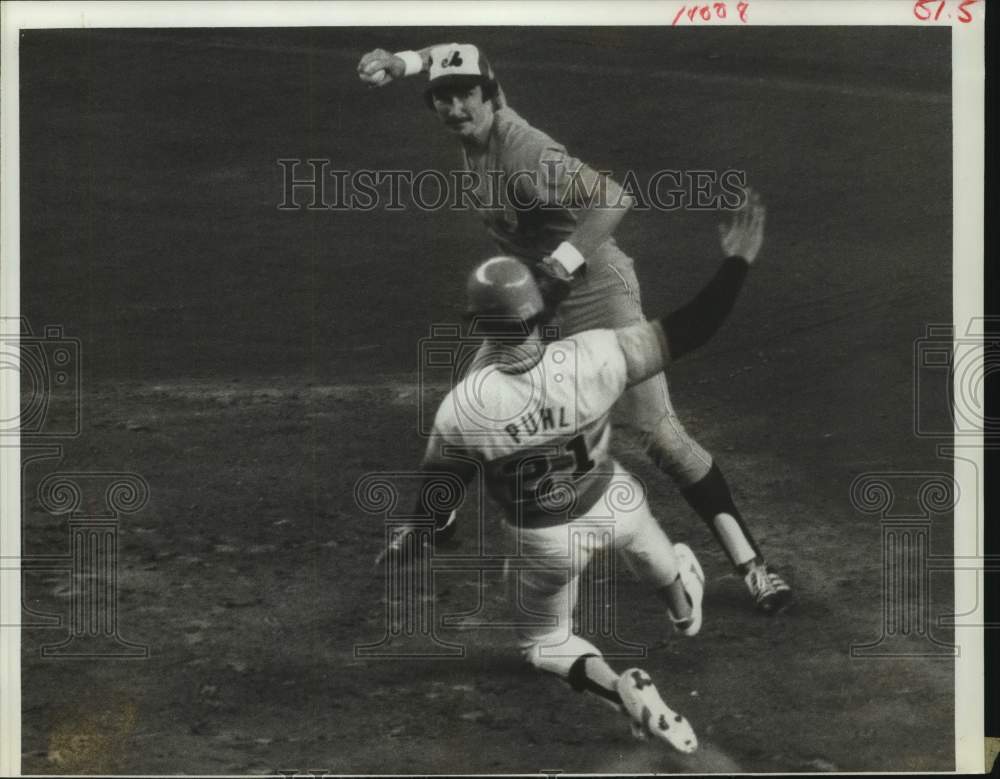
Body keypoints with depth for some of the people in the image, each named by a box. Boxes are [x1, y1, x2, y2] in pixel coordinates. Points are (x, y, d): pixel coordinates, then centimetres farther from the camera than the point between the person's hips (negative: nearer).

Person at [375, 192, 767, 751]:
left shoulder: (462, 410, -31)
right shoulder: (593, 358, -30)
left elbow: (437, 493, -14)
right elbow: (689, 332, -21)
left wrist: (418, 535, 8)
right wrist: (738, 261, -10)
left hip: (548, 540, -2)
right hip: (613, 503, 2)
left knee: (544, 640, 24)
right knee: (653, 548, 39)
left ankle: (616, 687, -3)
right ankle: (682, 601, 69)